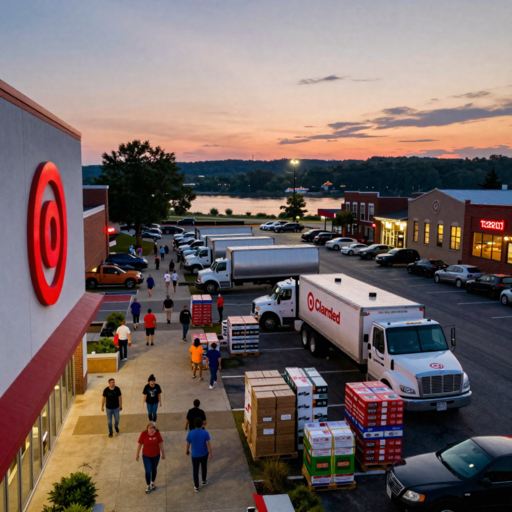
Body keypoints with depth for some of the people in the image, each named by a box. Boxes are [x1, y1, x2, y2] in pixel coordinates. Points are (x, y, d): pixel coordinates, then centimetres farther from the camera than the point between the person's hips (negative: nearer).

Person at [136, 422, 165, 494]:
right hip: (146, 456, -2)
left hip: (156, 455, 2)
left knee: (154, 470, 19)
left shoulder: (157, 434, -17)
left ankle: (152, 483, 44)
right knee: (148, 471, -1)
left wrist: (163, 453, 4)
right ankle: (148, 486, 24)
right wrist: (137, 454, 0)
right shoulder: (144, 434, -21)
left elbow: (160, 444, -5)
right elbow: (140, 444, -9)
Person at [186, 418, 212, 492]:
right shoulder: (205, 433, -19)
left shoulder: (190, 433, -16)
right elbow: (208, 444, -17)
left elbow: (188, 444, -5)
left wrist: (187, 451, 14)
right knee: (204, 468, 24)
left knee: (195, 470, 13)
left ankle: (196, 487, 21)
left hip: (195, 455, 0)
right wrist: (210, 453, -8)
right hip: (204, 454, 0)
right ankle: (204, 482, 42)